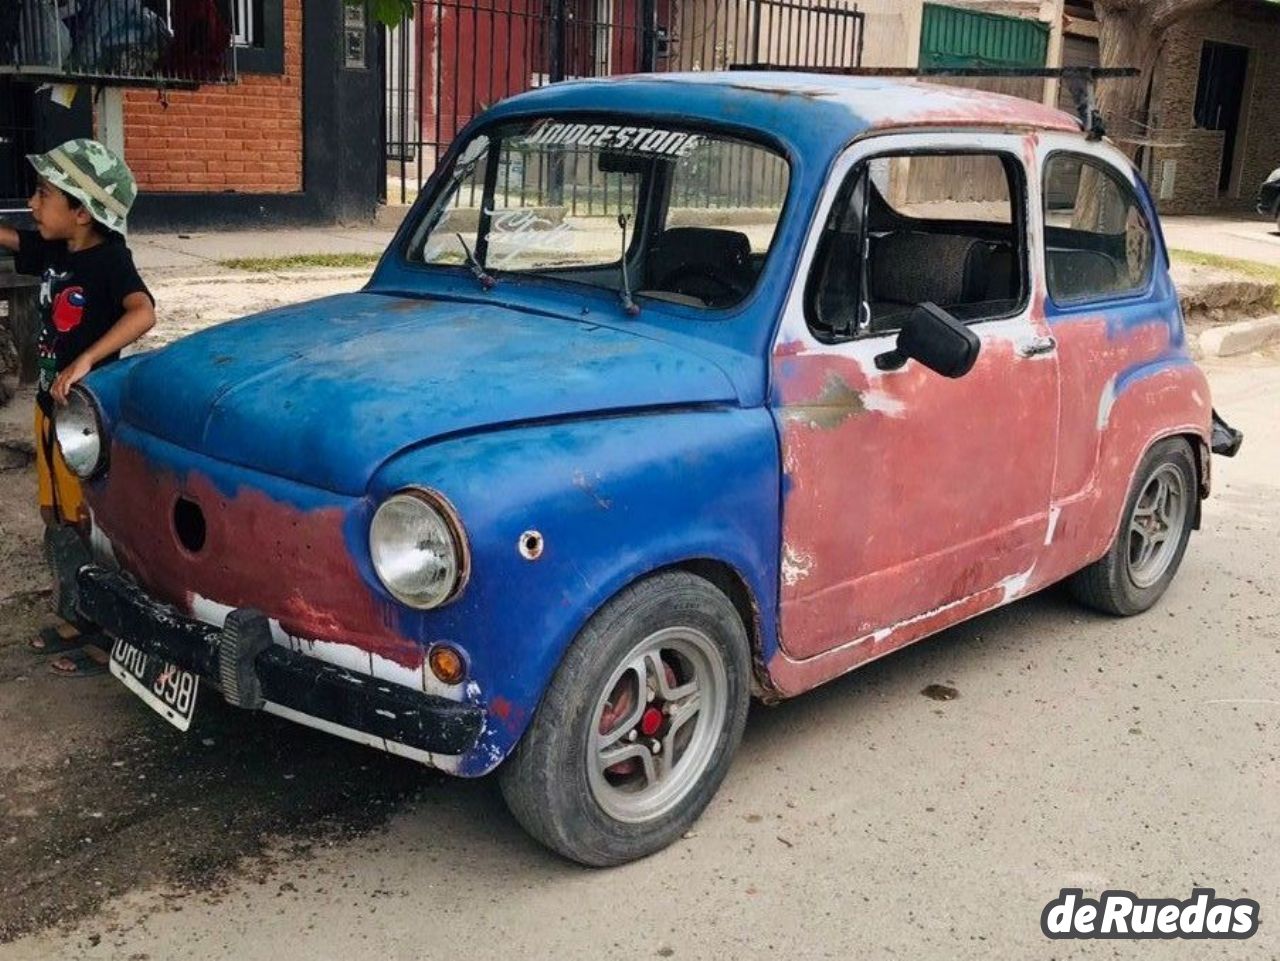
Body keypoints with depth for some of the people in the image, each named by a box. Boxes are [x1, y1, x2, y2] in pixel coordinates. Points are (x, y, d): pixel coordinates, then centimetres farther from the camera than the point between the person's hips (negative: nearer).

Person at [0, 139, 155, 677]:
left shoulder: (108, 259, -19)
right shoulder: (52, 251, 4)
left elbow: (143, 313, -36)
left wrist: (85, 362, -42)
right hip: (51, 407, 8)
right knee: (60, 520, 17)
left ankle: (110, 638, 13)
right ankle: (79, 621, 32)